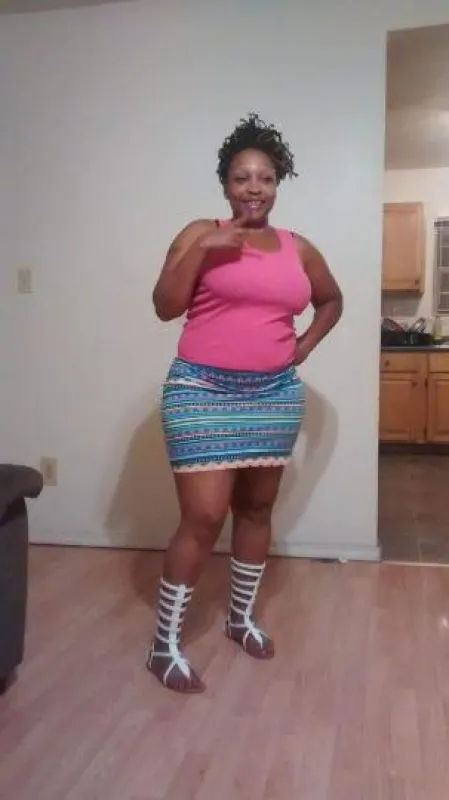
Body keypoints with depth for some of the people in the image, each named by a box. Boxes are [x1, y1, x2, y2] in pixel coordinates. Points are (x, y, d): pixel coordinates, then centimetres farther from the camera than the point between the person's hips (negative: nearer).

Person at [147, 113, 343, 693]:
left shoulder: (298, 248, 9)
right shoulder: (200, 234, -1)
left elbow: (332, 301, 25)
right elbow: (165, 307, -10)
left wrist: (305, 345, 11)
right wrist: (202, 249, -19)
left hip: (275, 396, 5)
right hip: (203, 393, -5)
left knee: (256, 509, 13)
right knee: (203, 518, -9)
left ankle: (241, 618, 33)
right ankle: (164, 646, 7)